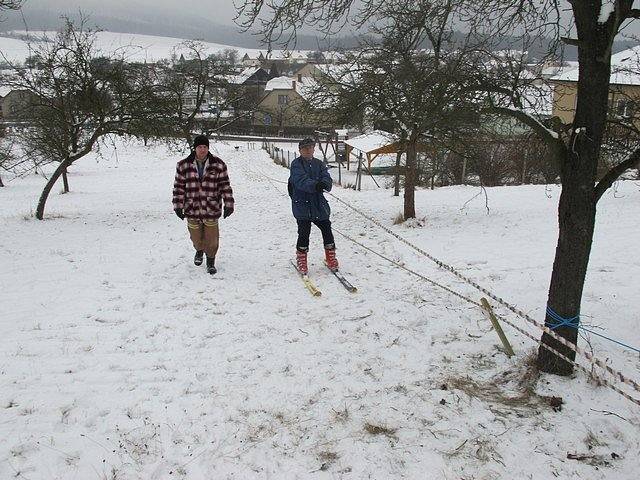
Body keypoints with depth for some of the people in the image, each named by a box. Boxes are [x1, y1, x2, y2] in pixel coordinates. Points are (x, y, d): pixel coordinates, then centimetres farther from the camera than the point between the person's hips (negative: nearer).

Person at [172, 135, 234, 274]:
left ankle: (210, 261, 28)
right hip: (192, 210, 1)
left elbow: (225, 186, -1)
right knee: (196, 237, 16)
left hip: (211, 210, -1)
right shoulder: (183, 165, -2)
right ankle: (199, 251, 49)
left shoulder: (218, 165, -3)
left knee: (211, 238, 4)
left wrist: (228, 204, -5)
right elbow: (179, 187, 2)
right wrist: (178, 206, 0)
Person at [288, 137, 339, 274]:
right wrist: (315, 185, -40)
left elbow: (327, 178, -4)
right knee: (304, 233, -7)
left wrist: (325, 184, -29)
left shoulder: (319, 164, 11)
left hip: (319, 205, 4)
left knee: (327, 231, 6)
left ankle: (331, 258, 25)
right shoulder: (296, 164, -3)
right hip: (302, 205, -4)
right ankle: (301, 261, 13)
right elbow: (301, 180, -21)